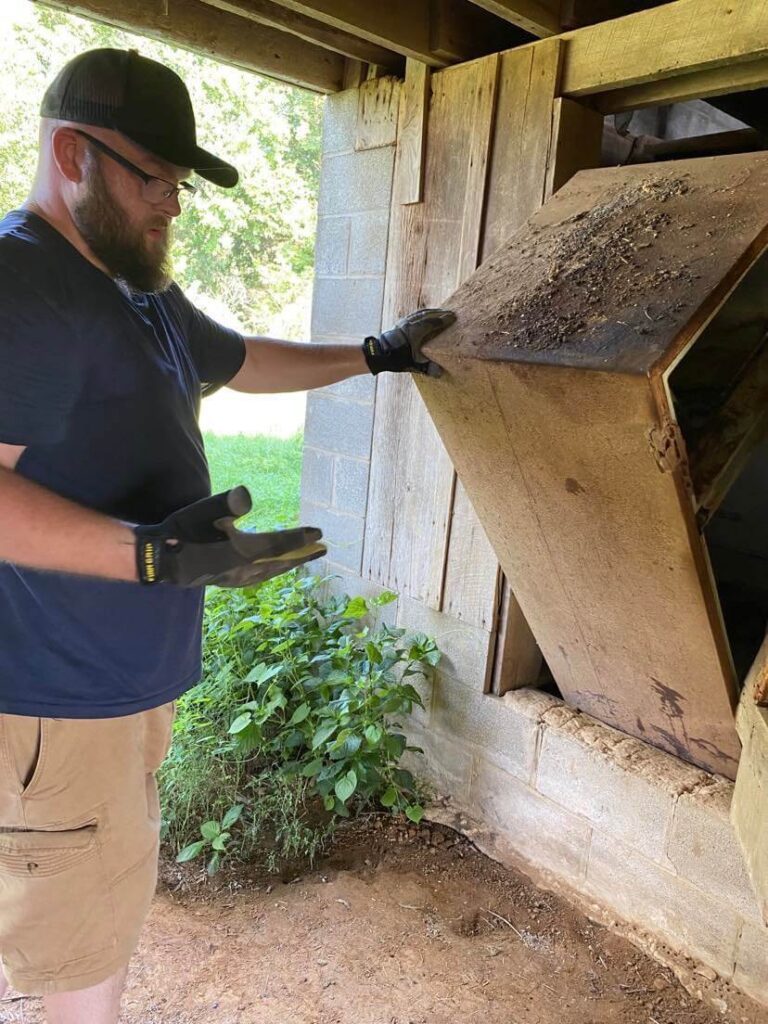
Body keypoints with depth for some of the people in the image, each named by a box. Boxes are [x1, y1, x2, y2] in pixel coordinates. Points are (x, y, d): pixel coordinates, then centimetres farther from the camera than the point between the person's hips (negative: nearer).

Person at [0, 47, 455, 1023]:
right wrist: (152, 554, -36)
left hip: (128, 676, 10)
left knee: (107, 903, 25)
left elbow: (242, 359, 27)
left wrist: (375, 354, 29)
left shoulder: (146, 295, 13)